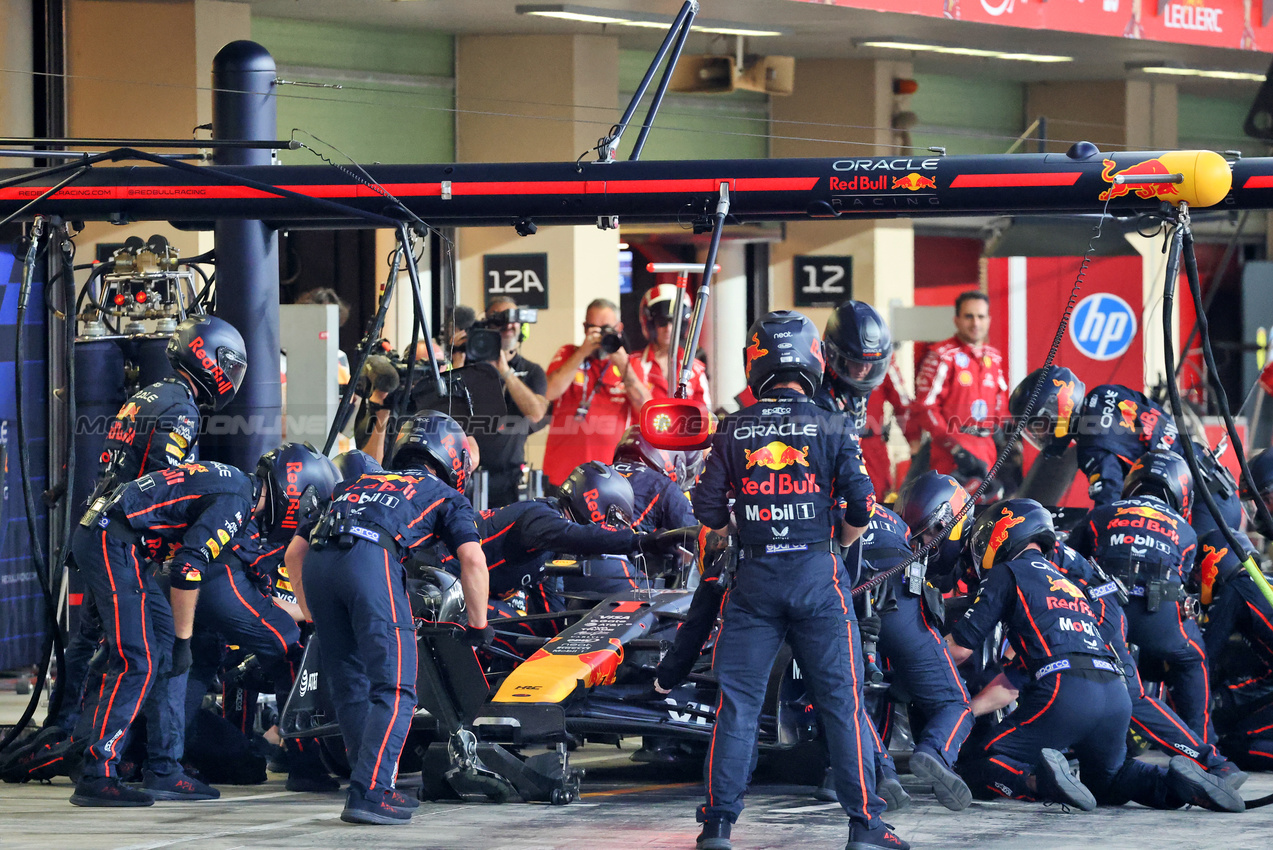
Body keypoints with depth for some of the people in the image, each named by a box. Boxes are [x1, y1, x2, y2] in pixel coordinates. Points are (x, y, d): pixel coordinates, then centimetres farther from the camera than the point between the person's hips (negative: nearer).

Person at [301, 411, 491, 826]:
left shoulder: (357, 484, 39)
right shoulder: (446, 496, 26)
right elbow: (473, 559, 9)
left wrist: (313, 616, 44)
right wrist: (478, 624, 19)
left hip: (316, 560, 5)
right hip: (371, 558, -5)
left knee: (349, 687, 16)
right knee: (394, 690, -5)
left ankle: (375, 787, 18)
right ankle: (368, 794, -16)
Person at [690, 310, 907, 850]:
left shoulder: (733, 431, 2)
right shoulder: (831, 429, -3)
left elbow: (708, 511, 3)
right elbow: (861, 506, -5)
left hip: (753, 577, 1)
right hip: (817, 573, -1)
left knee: (737, 700, 6)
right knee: (841, 699, 2)